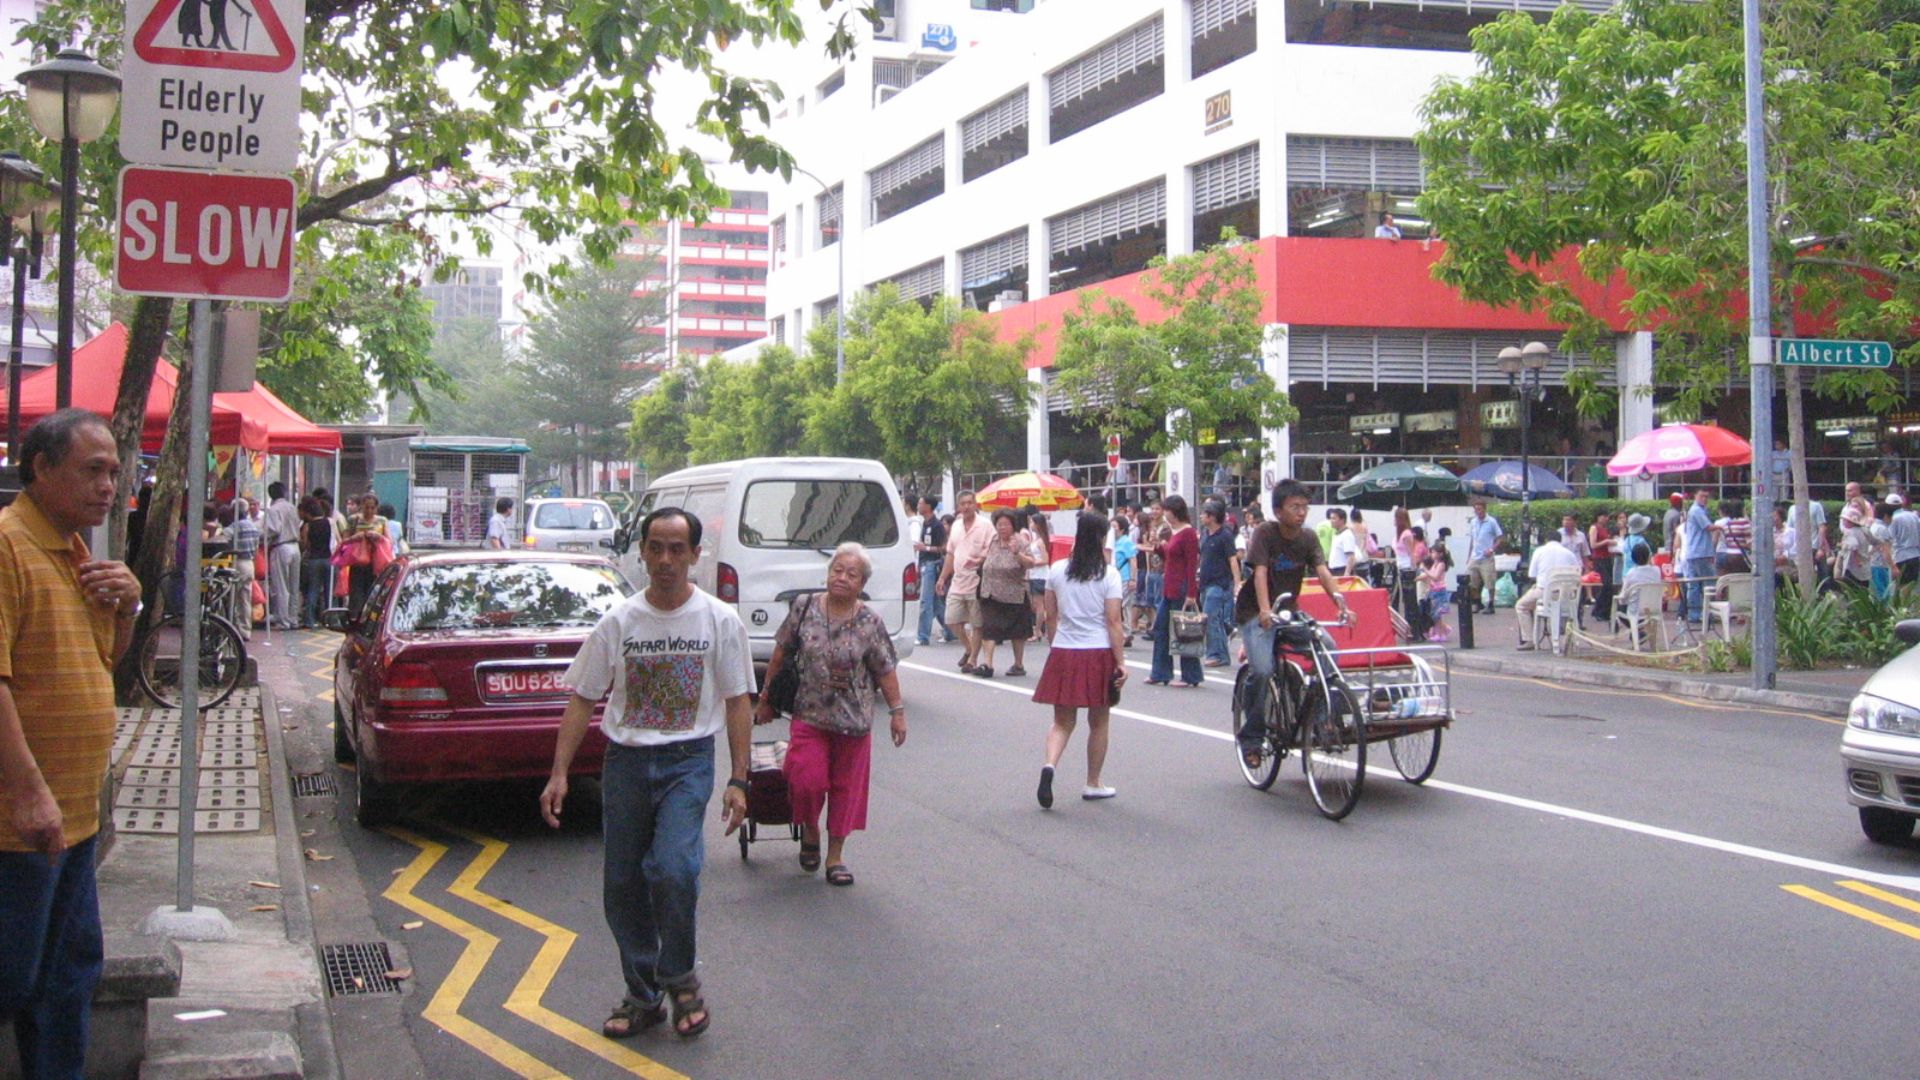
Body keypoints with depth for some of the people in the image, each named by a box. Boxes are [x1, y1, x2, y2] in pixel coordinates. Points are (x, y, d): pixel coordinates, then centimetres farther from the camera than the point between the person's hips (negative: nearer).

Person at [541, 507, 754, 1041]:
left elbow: (737, 702, 2)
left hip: (688, 761, -3)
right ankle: (643, 996, 23)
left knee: (674, 869, -22)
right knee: (621, 887, 6)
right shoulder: (618, 622, 3)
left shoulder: (720, 621, 0)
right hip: (624, 761, 3)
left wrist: (738, 781, -4)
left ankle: (680, 978, 2)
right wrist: (559, 774, -2)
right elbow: (581, 698, 5)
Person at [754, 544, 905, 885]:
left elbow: (886, 671, 1)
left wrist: (897, 711, -1)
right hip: (809, 715, 0)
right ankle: (810, 830, 21)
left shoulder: (869, 623, -5)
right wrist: (766, 699, 10)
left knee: (846, 786, 7)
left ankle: (835, 856, 21)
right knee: (807, 780, -11)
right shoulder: (805, 609, -2)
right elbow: (780, 655, 6)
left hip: (854, 719, 0)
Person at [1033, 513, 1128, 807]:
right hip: (1098, 653, -3)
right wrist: (1121, 662, -6)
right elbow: (1113, 621, -9)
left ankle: (1050, 764, -19)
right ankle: (1093, 784, 21)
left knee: (1063, 721, 9)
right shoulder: (1109, 575, -7)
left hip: (1063, 651, 3)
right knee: (1098, 722, 13)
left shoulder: (1057, 570, 3)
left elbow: (1050, 616, 8)